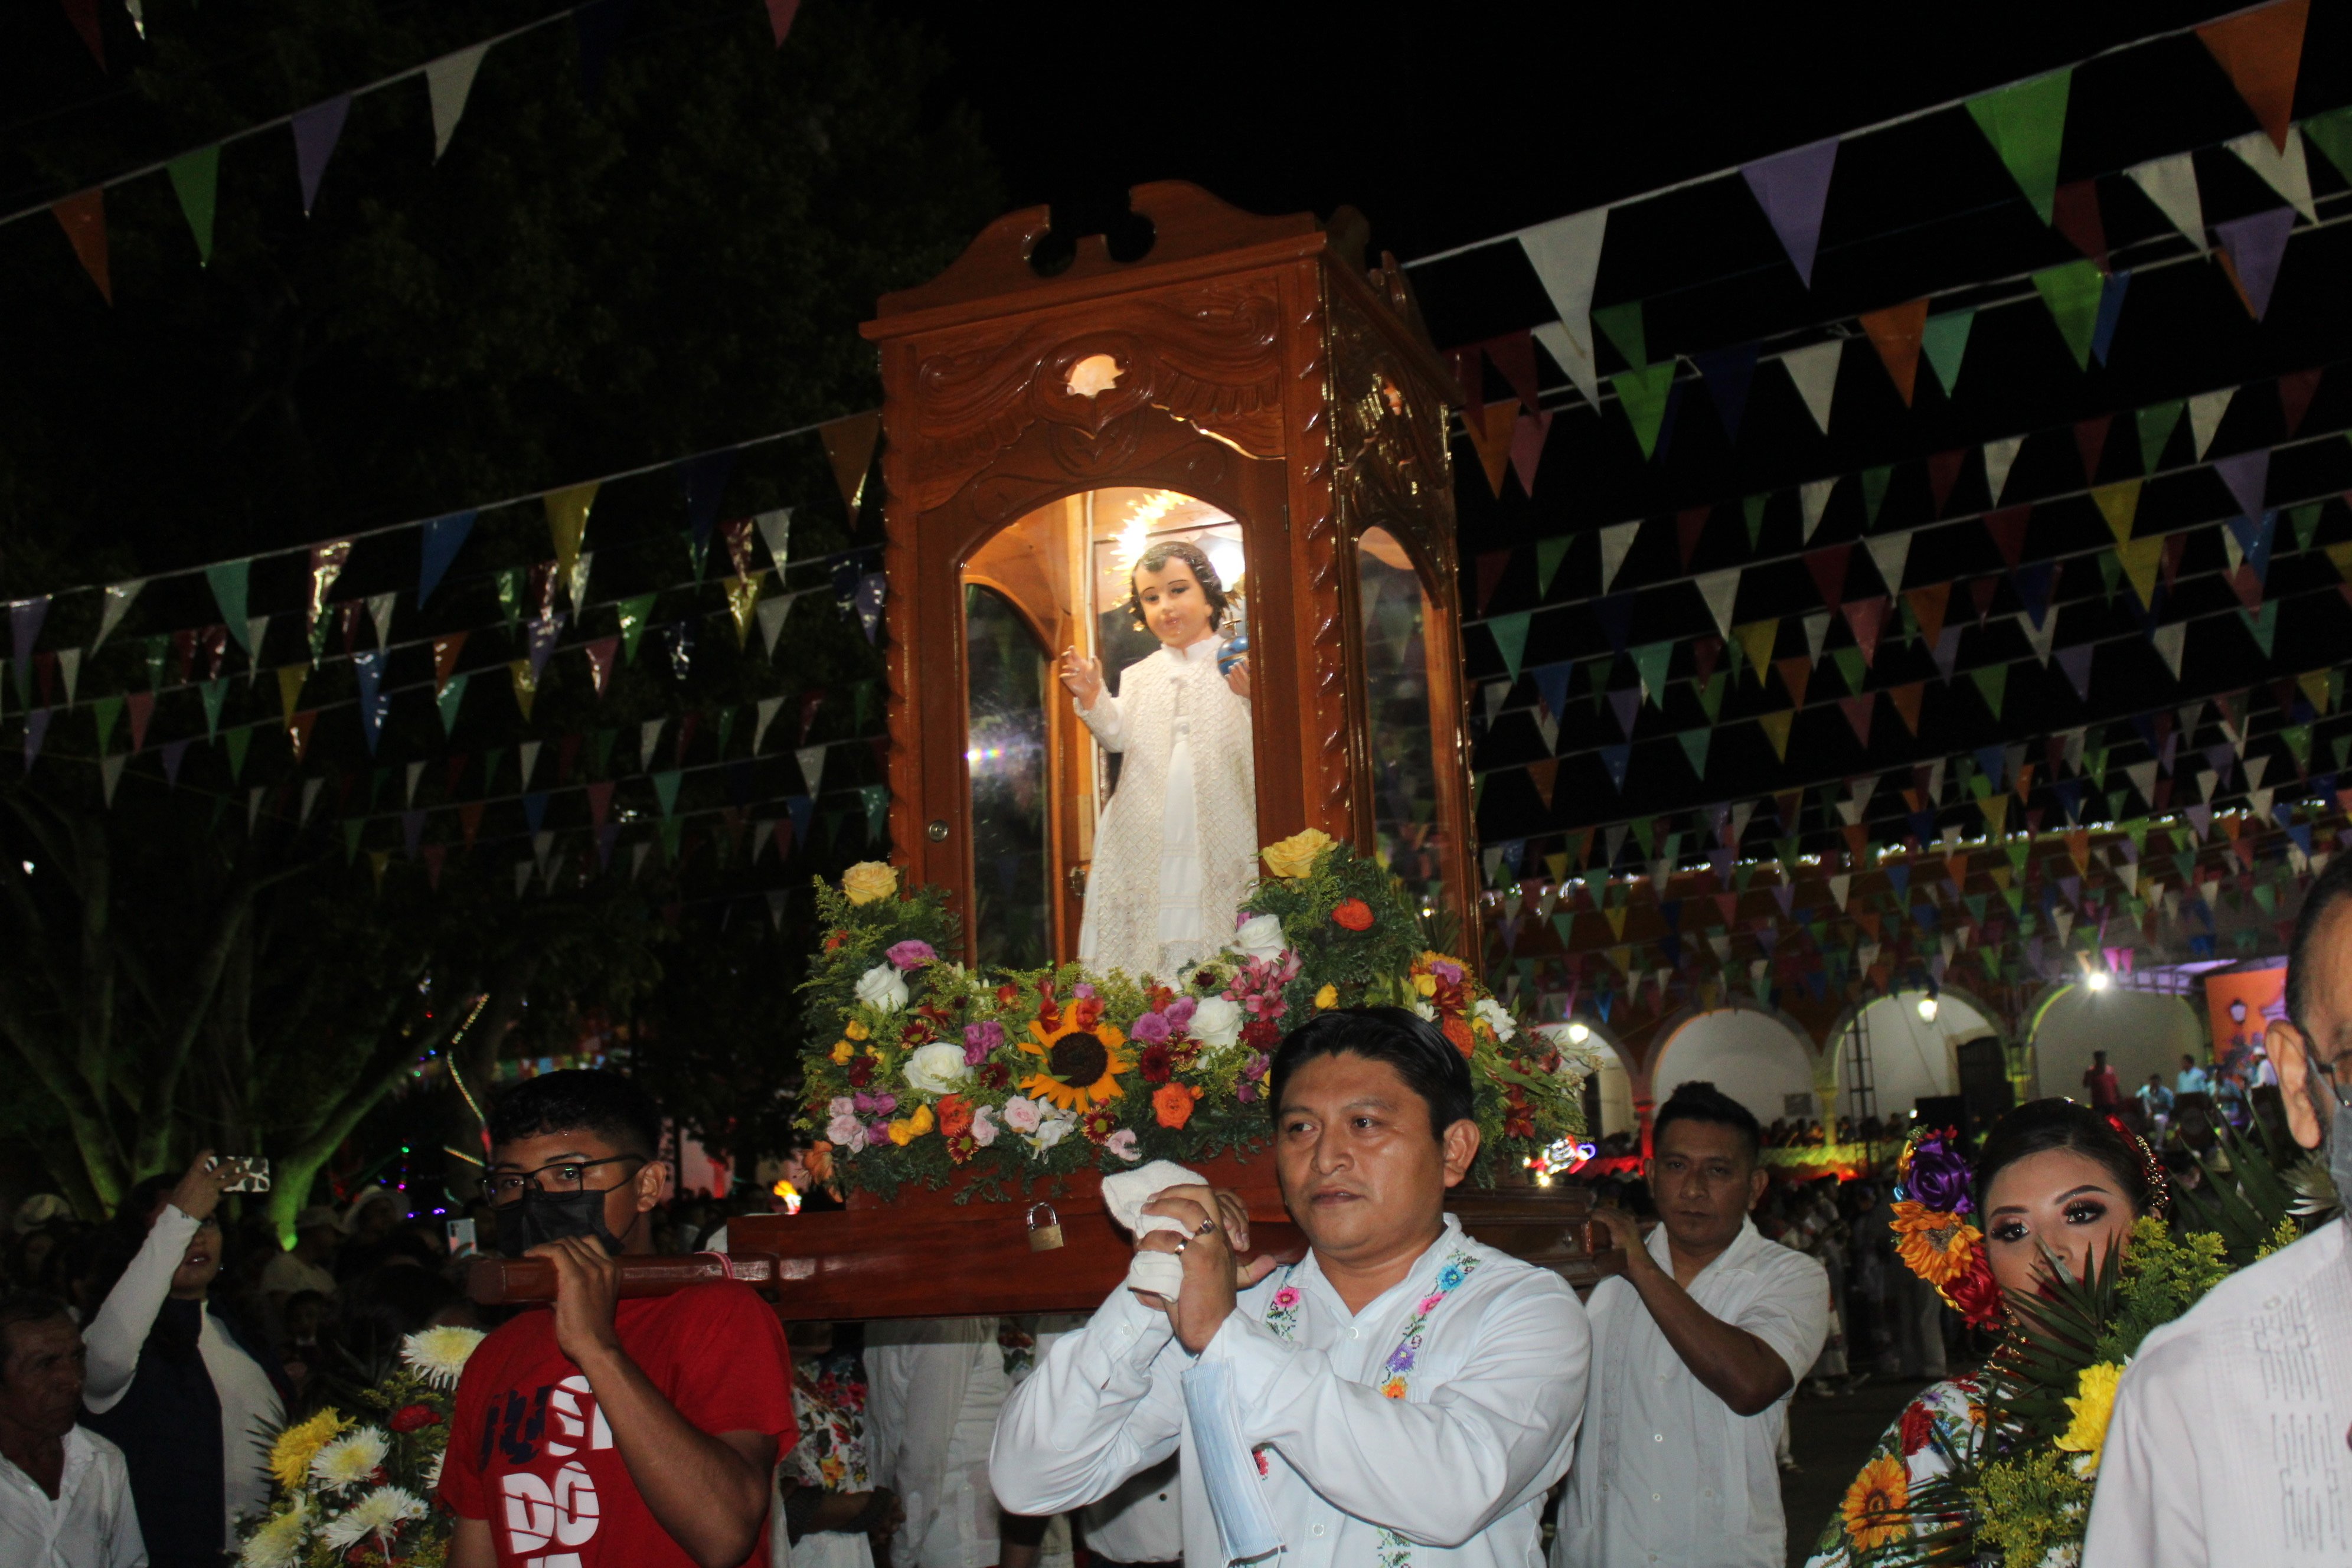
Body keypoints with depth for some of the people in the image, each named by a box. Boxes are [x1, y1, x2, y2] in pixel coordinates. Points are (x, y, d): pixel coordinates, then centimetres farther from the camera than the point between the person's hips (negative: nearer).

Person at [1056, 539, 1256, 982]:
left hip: (1222, 843, -3)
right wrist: (1092, 698, -12)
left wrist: (1255, 697, -24)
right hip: (1147, 846, 3)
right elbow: (1119, 736, 4)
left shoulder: (1239, 667, 4)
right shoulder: (1138, 677, 17)